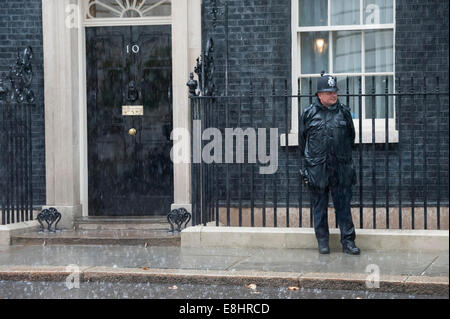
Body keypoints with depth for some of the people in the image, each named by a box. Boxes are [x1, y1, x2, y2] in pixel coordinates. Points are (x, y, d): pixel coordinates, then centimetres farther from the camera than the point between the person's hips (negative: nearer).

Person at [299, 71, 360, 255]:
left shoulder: (344, 112, 8)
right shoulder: (309, 113, 4)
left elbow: (351, 137, 18)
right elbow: (302, 140, 10)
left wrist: (345, 156, 13)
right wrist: (305, 164, 8)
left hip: (341, 169, 1)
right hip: (317, 169, -1)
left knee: (343, 206, 2)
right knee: (319, 207, 7)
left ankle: (348, 242, 7)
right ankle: (322, 242, 16)